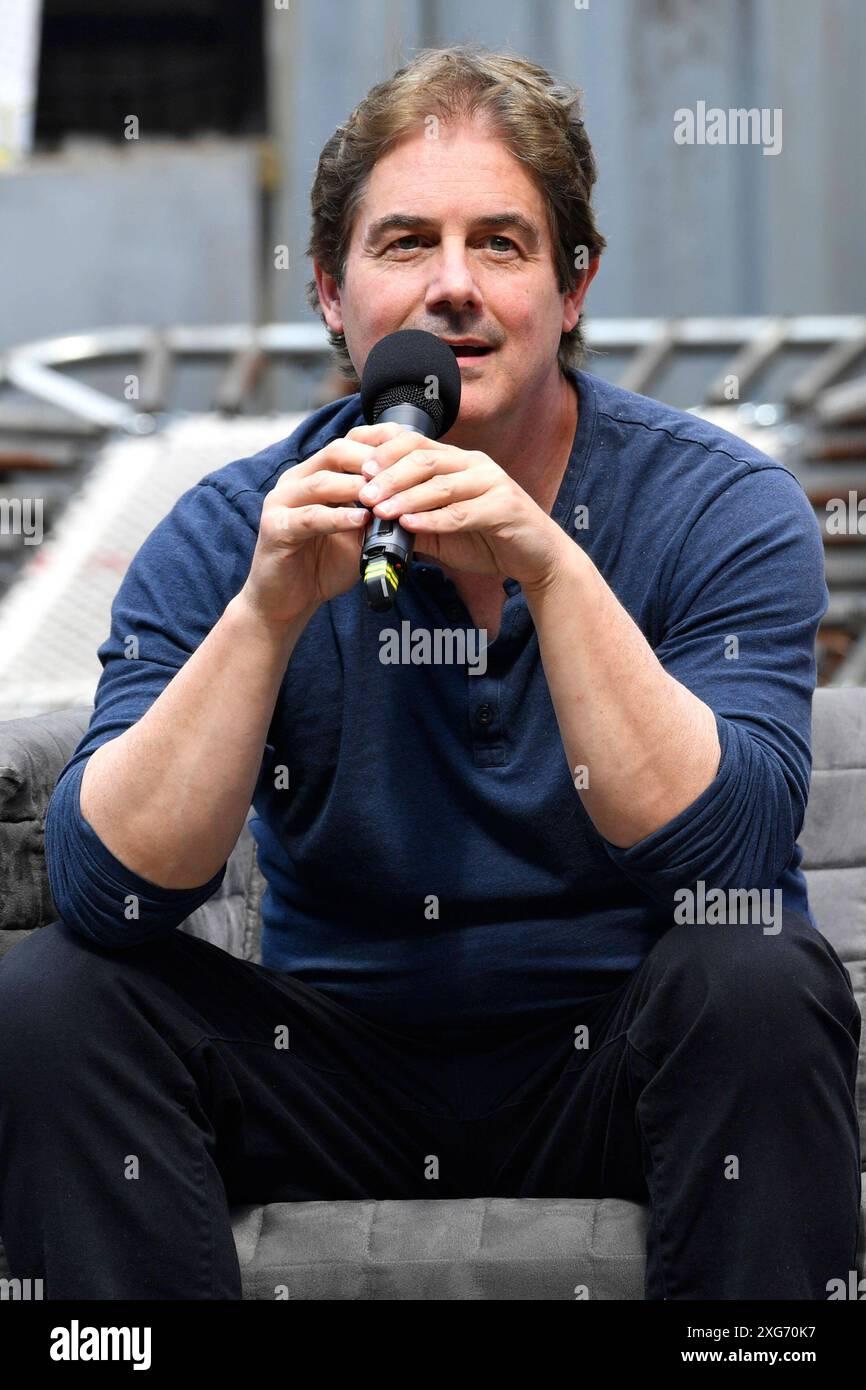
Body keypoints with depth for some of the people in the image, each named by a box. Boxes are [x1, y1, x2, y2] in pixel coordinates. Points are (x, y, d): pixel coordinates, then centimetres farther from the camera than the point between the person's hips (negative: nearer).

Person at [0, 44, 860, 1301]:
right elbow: (111, 889, -15)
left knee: (756, 982, -31)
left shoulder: (724, 509, -8)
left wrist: (551, 571, -31)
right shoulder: (230, 535, -3)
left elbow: (726, 854, -22)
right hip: (347, 1064, 2)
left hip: (618, 1063, -1)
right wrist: (270, 610, -27)